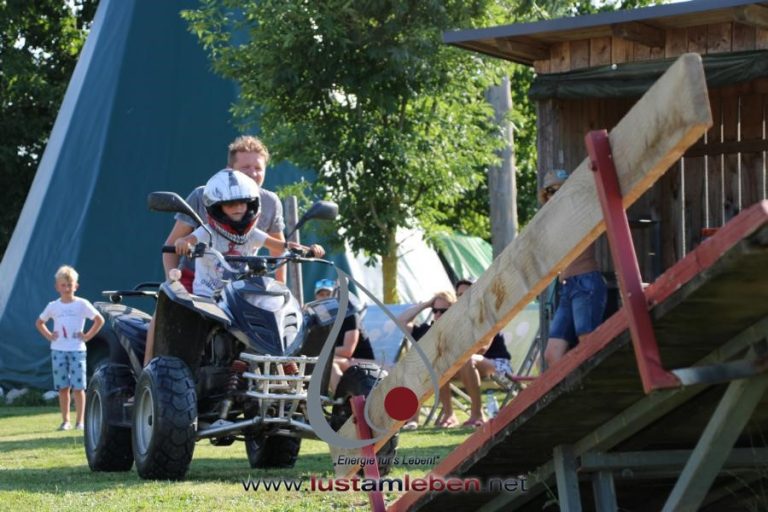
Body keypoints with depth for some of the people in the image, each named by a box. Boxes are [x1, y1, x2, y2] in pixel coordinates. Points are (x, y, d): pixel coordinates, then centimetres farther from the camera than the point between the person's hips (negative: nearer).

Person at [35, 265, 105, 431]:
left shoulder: (82, 304, 0)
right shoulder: (53, 306, 7)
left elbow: (99, 320, 2)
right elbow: (39, 322, 21)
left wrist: (87, 336, -4)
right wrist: (49, 336, 6)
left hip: (77, 349, -2)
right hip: (58, 350, 2)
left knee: (78, 387, -4)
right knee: (63, 387, 3)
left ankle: (80, 421, 0)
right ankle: (65, 420, 9)